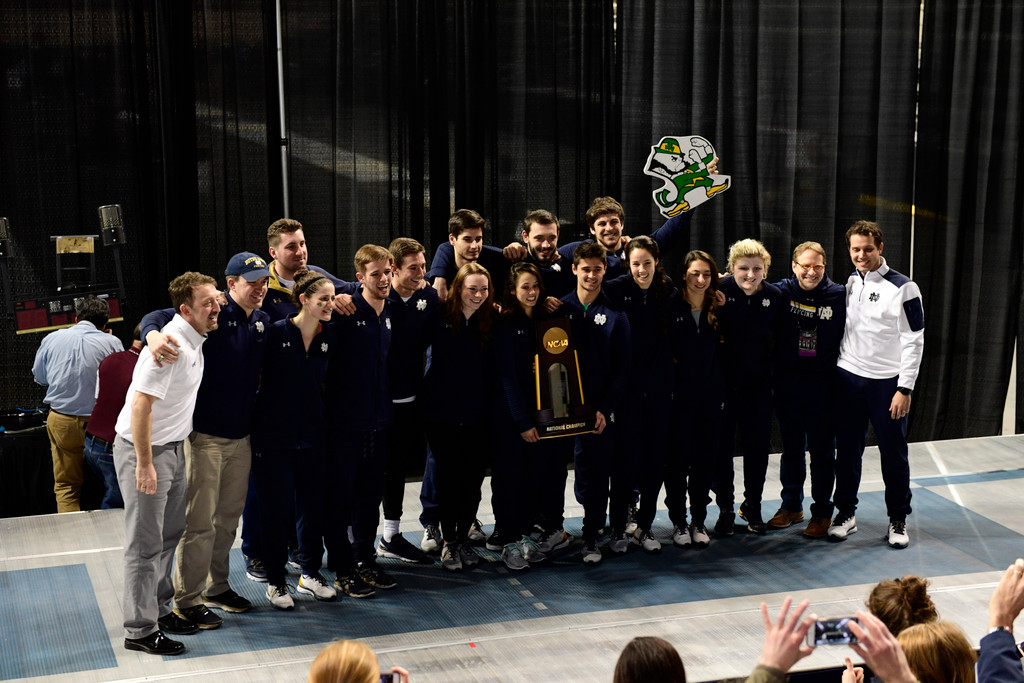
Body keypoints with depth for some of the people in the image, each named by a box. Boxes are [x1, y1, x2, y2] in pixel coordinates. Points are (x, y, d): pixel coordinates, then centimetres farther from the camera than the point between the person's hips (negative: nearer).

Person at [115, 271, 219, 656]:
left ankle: (160, 609, 30)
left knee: (169, 535, 17)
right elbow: (141, 406, -27)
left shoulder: (195, 340, 7)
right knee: (145, 544, -4)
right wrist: (144, 464, -26)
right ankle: (140, 630, 3)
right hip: (144, 450, -9)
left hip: (172, 447, 9)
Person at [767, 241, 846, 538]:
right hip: (787, 382, 2)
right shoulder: (782, 292, -2)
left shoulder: (839, 295, -5)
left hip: (823, 383, -2)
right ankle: (791, 505, 28)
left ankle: (822, 511, 16)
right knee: (791, 447, 14)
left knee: (822, 450, 5)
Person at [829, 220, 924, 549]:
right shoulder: (849, 284, 7)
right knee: (847, 449, 8)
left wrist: (905, 389, -12)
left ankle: (898, 520, 16)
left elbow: (914, 342, -8)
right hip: (848, 378, 4)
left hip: (887, 382, -4)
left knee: (893, 451, 3)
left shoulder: (903, 288, -9)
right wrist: (836, 368, 10)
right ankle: (846, 513, 21)